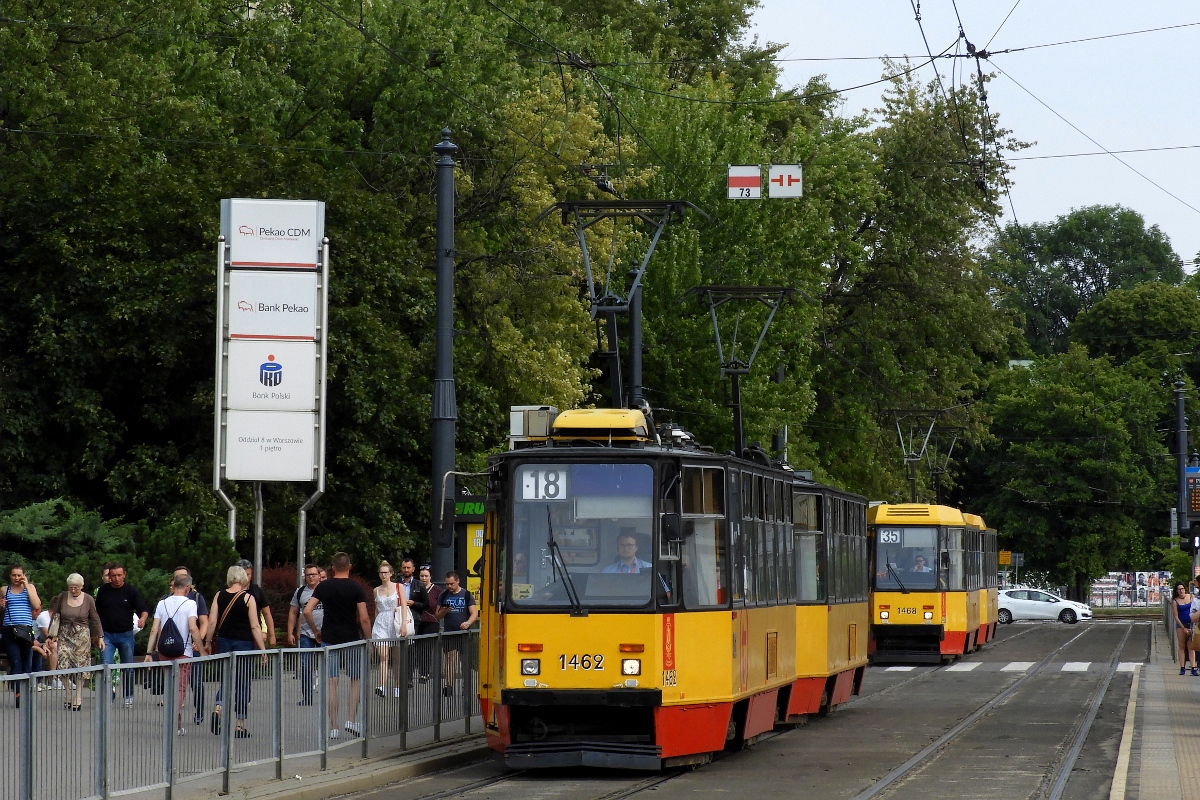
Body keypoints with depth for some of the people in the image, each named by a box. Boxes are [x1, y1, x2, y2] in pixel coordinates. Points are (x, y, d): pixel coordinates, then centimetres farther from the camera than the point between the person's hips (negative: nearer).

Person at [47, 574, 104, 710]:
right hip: (64, 635, 2)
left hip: (82, 635, -1)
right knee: (63, 665, -10)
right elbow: (54, 616, 10)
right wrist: (53, 635, 6)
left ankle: (78, 697, 0)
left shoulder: (88, 600, 0)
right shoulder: (62, 597, 4)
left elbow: (95, 620, 6)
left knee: (80, 667, -5)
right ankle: (68, 693, 4)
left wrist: (100, 637, 3)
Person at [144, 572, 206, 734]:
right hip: (183, 652, -4)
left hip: (164, 652, 4)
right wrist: (202, 651, -13)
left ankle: (176, 724, 24)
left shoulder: (162, 603, 6)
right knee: (179, 689, 0)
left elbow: (154, 630, 3)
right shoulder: (190, 604, -7)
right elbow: (193, 628, -17)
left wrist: (149, 652, 5)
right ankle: (175, 726, -10)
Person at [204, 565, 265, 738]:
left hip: (223, 641, 3)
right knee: (243, 683, 4)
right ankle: (240, 725, 5)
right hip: (244, 642, -3)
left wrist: (208, 642, 12)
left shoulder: (219, 596, 2)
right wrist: (262, 648, -5)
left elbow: (213, 622, 1)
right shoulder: (248, 598, -7)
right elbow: (255, 626, -8)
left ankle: (218, 709, -11)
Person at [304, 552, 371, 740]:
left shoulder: (323, 587, 2)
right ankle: (352, 721, 2)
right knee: (356, 679, 14)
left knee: (331, 683, 3)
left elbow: (307, 611, -5)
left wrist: (316, 631, 9)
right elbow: (364, 619, -10)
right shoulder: (356, 588, -5)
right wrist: (368, 641, 0)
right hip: (352, 640, -1)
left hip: (329, 640, 1)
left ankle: (333, 728, 2)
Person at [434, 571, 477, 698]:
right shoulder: (443, 596, 10)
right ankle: (449, 685, -11)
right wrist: (444, 611, -8)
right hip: (449, 632, 1)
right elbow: (438, 616, 15)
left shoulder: (467, 595, 4)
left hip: (464, 632, -1)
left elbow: (474, 613, -1)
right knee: (450, 658, -8)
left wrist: (468, 622, -21)